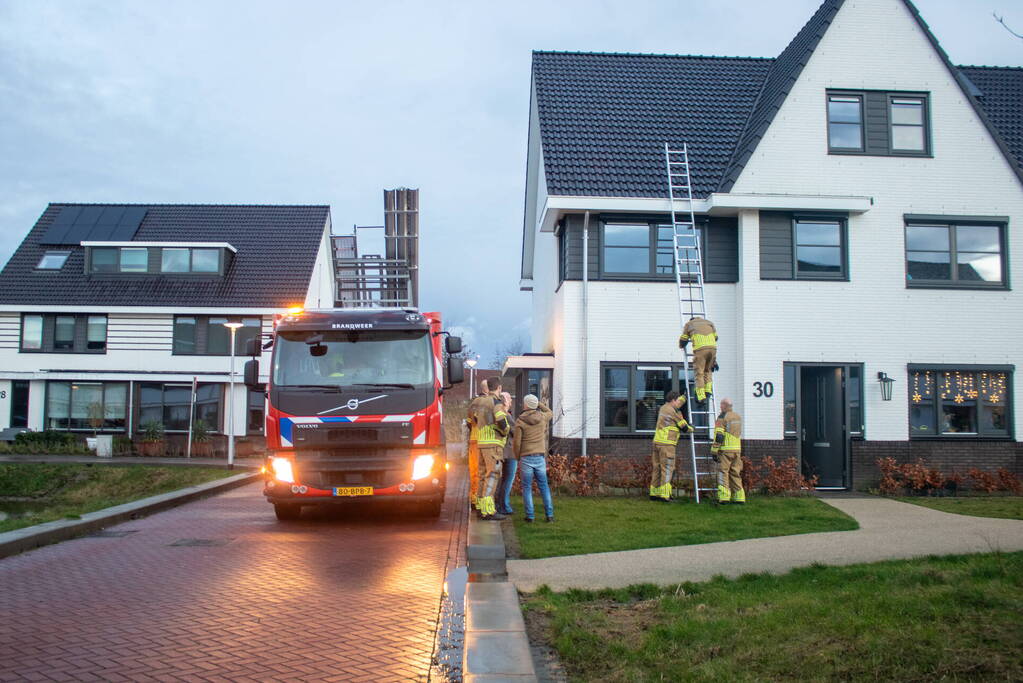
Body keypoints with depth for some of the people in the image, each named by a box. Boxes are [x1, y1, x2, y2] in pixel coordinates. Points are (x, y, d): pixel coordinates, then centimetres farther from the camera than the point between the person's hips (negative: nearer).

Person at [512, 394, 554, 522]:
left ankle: (529, 516, 4)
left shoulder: (520, 421, -9)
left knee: (527, 488, 7)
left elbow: (516, 443, -10)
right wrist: (537, 403, 24)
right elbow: (550, 413, 28)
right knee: (544, 487, 12)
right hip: (540, 458, 3)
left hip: (526, 459, -3)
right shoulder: (542, 417, 1)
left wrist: (517, 458, 7)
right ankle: (549, 515, 7)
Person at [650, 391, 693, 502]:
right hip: (666, 443, -9)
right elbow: (683, 425, -1)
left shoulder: (663, 408, 16)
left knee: (657, 468, 10)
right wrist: (691, 429, 18)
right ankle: (664, 495, -11)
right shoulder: (672, 412, -11)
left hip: (657, 442, 9)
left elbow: (676, 405, 37)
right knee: (667, 469, -8)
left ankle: (654, 494, 12)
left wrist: (685, 396, 42)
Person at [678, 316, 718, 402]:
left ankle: (701, 395, -8)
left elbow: (683, 339, 22)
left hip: (700, 348, -3)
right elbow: (715, 336, 31)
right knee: (708, 370, 21)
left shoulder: (689, 324, 23)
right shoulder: (708, 322, 31)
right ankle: (708, 389, 7)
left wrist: (681, 346, 44)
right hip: (712, 347, 3)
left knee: (699, 372, 1)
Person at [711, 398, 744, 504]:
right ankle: (738, 497, 9)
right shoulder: (738, 417, 14)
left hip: (725, 449, -6)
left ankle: (724, 497, -9)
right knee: (735, 473, 10)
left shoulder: (722, 417, -8)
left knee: (723, 472, -2)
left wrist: (714, 451, -11)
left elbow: (718, 436, -13)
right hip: (737, 449, 6)